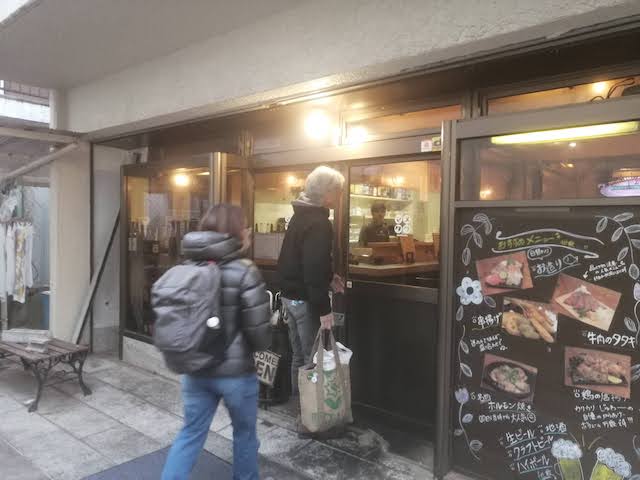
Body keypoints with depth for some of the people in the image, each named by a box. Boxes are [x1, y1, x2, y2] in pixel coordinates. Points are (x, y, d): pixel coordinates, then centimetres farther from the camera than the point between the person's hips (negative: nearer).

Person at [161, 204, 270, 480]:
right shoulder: (244, 272, -18)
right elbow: (258, 331, -18)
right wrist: (262, 345, 4)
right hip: (236, 371, -4)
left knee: (191, 433, 19)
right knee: (244, 432, 19)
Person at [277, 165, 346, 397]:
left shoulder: (301, 215, 10)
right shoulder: (318, 223, -20)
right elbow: (313, 269, -26)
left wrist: (328, 277, 13)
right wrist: (324, 309, -22)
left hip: (291, 294, 10)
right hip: (305, 299, -10)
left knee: (299, 356, 19)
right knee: (314, 358, 1)